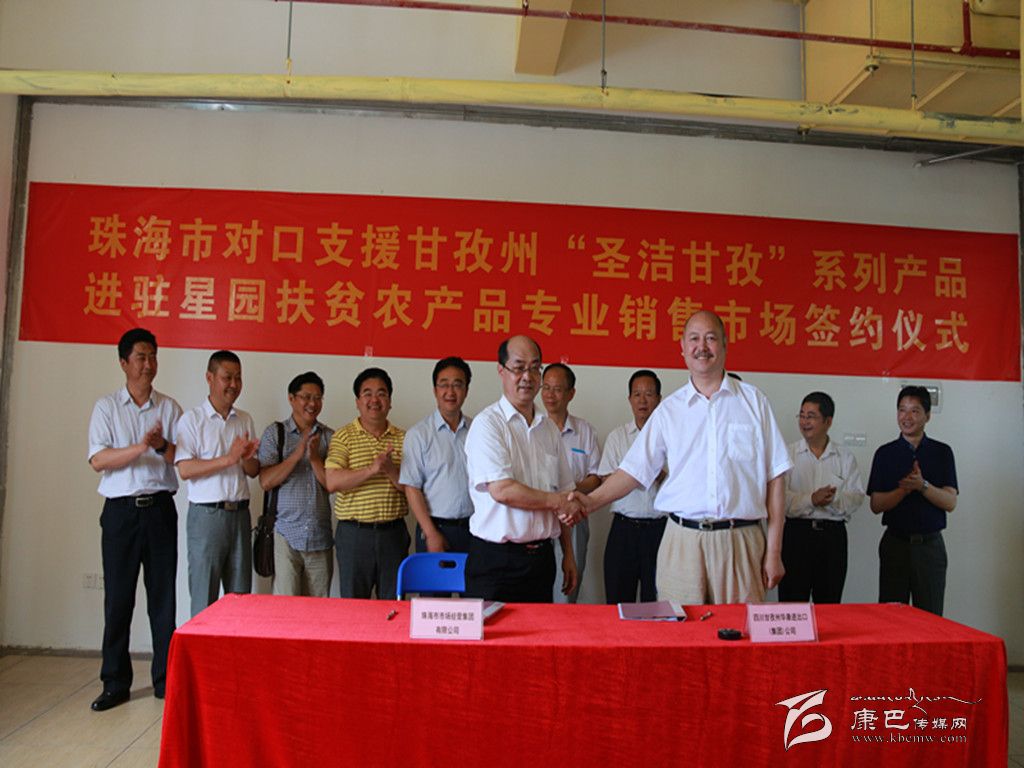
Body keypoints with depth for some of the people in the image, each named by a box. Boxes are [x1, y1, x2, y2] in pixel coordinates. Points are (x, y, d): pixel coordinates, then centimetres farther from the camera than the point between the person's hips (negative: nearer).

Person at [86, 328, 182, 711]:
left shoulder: (169, 407, 8)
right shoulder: (106, 407, 4)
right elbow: (98, 460, -6)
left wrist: (163, 446, -17)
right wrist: (141, 447, -20)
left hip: (161, 508, 1)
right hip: (121, 510, -1)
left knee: (163, 595, 4)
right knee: (118, 597, 3)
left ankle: (165, 679, 14)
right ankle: (115, 683, 15)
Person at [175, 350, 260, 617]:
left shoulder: (245, 420, 12)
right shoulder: (191, 420, -3)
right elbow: (185, 470, -12)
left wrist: (247, 458, -10)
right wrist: (228, 459, -20)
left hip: (239, 513, 5)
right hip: (206, 514, -5)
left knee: (241, 595, 8)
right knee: (204, 597, 1)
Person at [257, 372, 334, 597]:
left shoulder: (329, 437, 8)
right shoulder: (274, 433, 4)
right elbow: (266, 482, -5)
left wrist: (315, 458, -12)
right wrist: (297, 454, -13)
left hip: (320, 537, 2)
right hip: (286, 534, -2)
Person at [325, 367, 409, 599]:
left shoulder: (402, 439, 7)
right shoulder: (343, 437, 0)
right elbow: (332, 482, -13)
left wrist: (390, 471, -16)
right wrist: (372, 469, -22)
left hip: (393, 533, 2)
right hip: (354, 533, -2)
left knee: (393, 605, 9)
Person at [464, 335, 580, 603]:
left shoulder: (549, 428, 12)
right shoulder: (488, 423, -8)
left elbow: (565, 494, 15)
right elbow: (501, 490, -18)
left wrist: (568, 554, 13)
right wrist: (556, 502, -8)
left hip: (541, 558, 6)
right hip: (496, 560, -6)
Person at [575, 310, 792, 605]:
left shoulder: (753, 400, 6)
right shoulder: (669, 409, 9)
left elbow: (774, 478, 5)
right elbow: (635, 469, 7)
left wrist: (774, 550, 2)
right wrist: (590, 501, -8)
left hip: (741, 544, -1)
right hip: (683, 543, 1)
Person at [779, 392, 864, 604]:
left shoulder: (845, 458, 10)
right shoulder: (788, 454, 3)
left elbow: (857, 497, 1)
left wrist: (834, 499, -17)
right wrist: (811, 499, -17)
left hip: (833, 534, 2)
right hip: (796, 532, -2)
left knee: (829, 603, 9)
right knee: (792, 603, -2)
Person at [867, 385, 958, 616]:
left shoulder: (942, 452, 5)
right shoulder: (885, 453, 4)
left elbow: (950, 502, -3)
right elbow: (876, 505, -2)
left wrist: (922, 485, -21)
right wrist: (904, 489, -18)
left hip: (930, 544, 0)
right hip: (895, 543, 0)